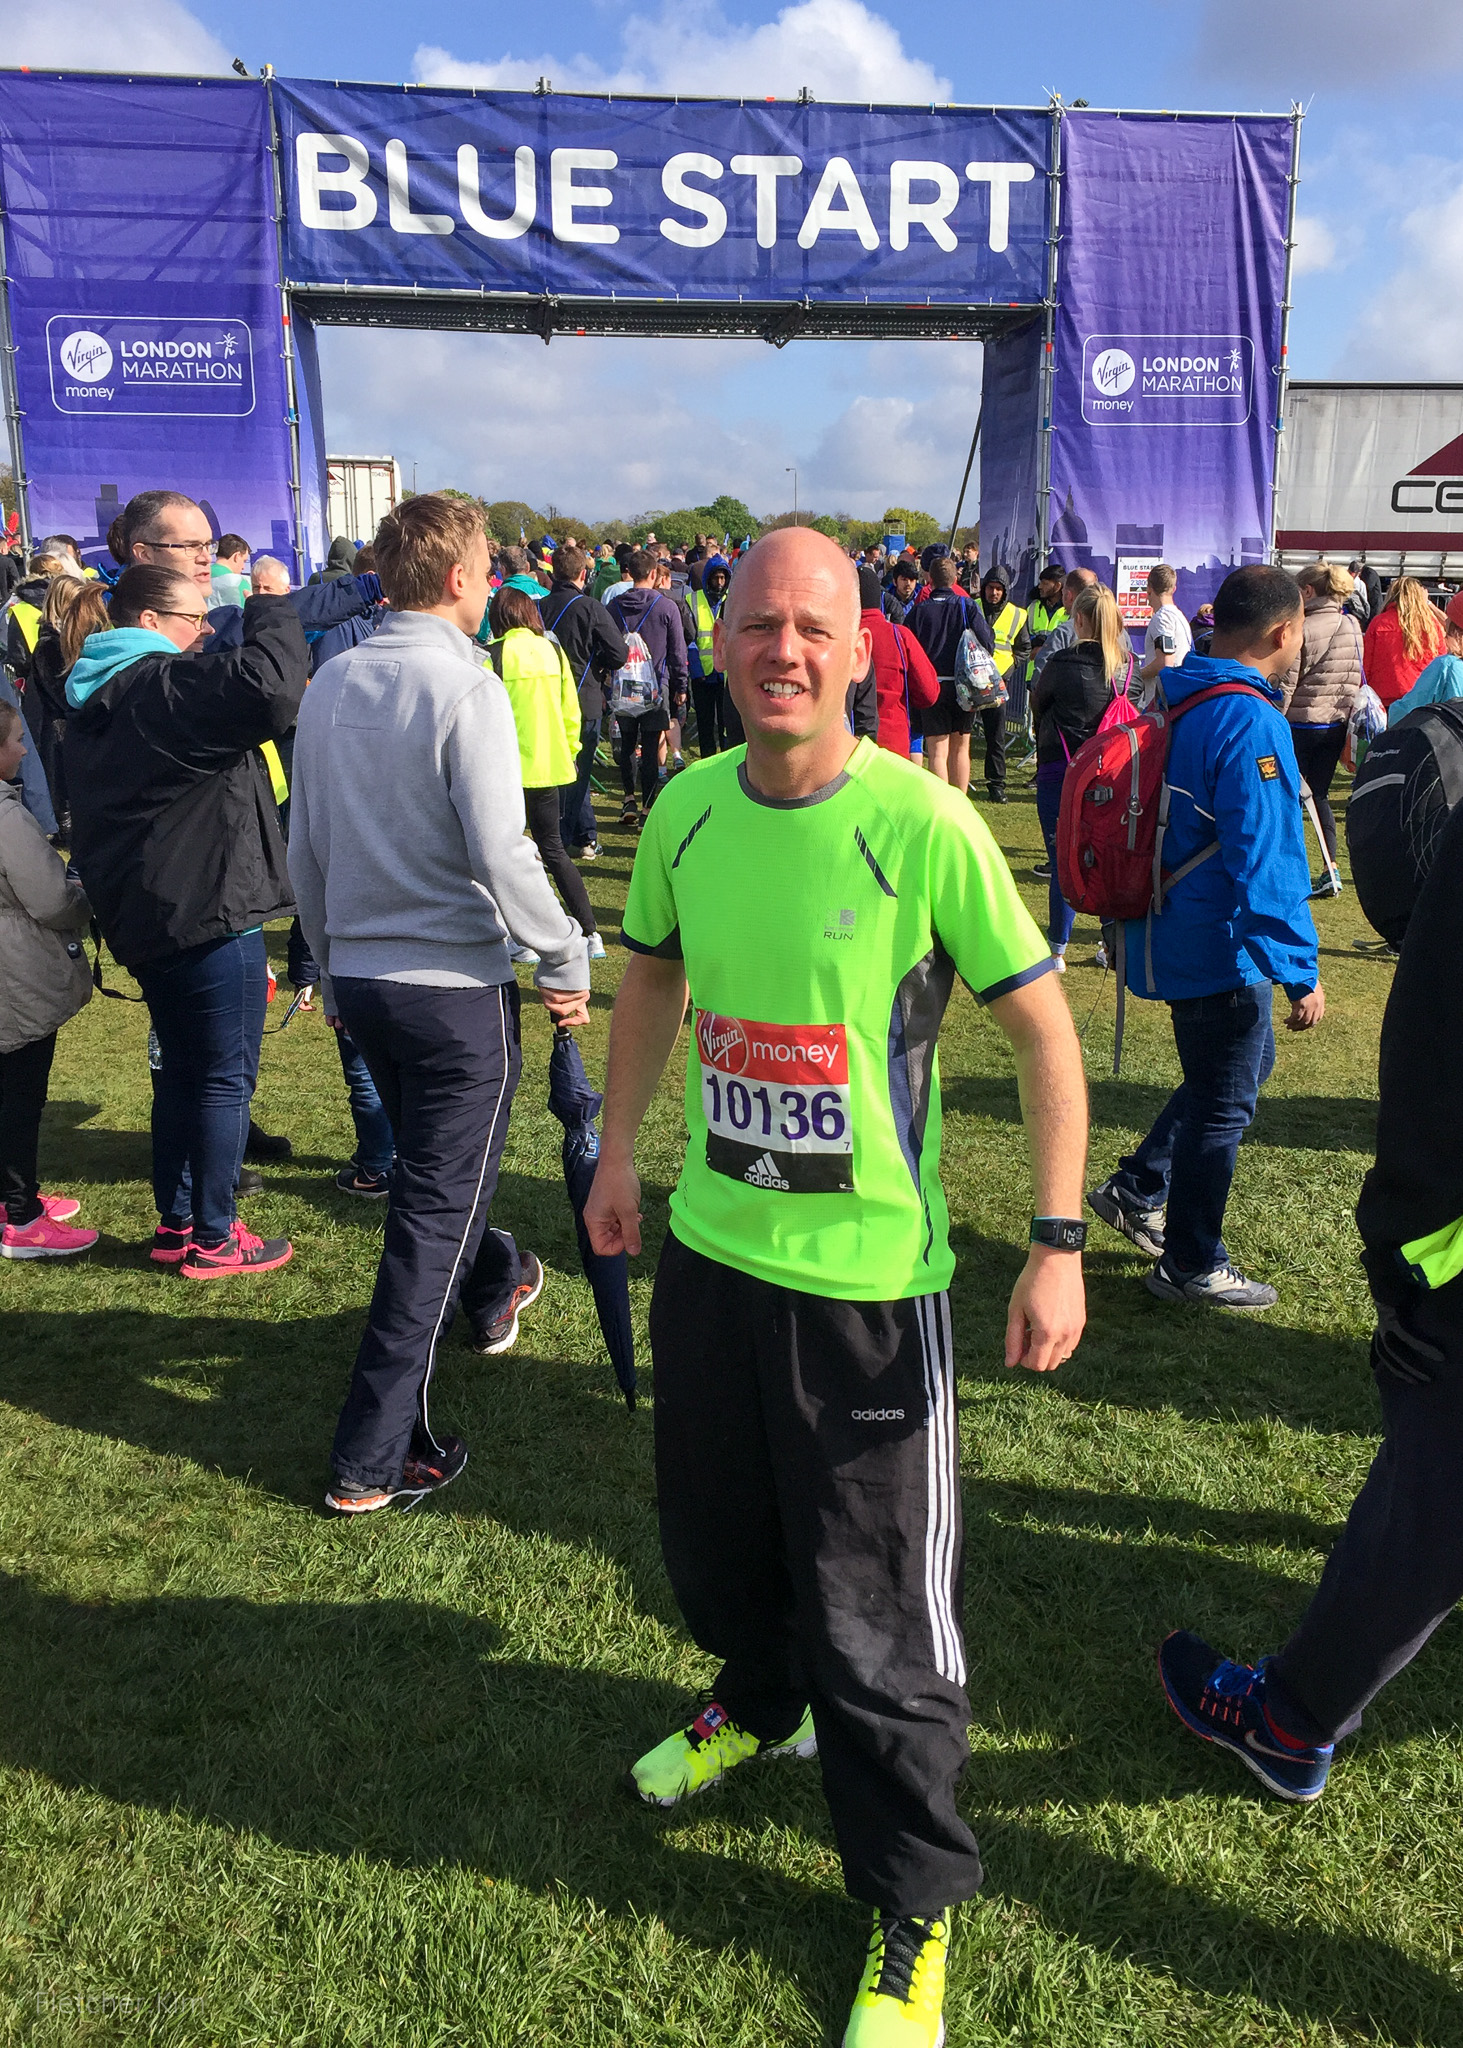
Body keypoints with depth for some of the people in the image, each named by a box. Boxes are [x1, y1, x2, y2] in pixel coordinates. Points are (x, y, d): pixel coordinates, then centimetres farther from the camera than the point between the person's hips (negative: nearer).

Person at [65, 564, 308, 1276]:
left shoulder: (98, 700, 14)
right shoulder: (165, 686, -18)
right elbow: (270, 688, -33)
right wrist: (270, 607, -19)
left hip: (149, 917, 10)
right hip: (210, 915, -10)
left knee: (182, 1071, 19)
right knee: (226, 1077, 1)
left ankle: (175, 1224, 27)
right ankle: (212, 1238, 10)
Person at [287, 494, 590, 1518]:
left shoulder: (332, 683, 5)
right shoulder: (465, 687, -16)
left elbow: (306, 848, 11)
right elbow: (502, 855, -21)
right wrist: (567, 959, -8)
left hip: (359, 976, 7)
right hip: (456, 983, -7)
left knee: (435, 1162, 27)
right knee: (434, 1207, 2)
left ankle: (494, 1289, 54)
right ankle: (374, 1456, 7)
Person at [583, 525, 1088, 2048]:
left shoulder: (923, 824, -17)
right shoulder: (686, 809, -2)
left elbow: (1043, 1030, -11)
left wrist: (1057, 1246, -14)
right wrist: (618, 1154, 13)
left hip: (870, 1278, -5)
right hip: (709, 1248, 5)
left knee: (876, 1610, 5)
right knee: (713, 1533, 25)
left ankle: (911, 1915, 29)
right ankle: (761, 1703, 57)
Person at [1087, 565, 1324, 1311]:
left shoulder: (1178, 702, 7)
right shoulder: (1252, 723, -23)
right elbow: (1266, 861, -26)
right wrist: (1301, 971, -20)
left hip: (1175, 935, 9)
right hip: (1222, 950, -9)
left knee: (1248, 1061, 25)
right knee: (1224, 1101, 6)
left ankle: (1137, 1190, 28)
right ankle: (1192, 1265, 21)